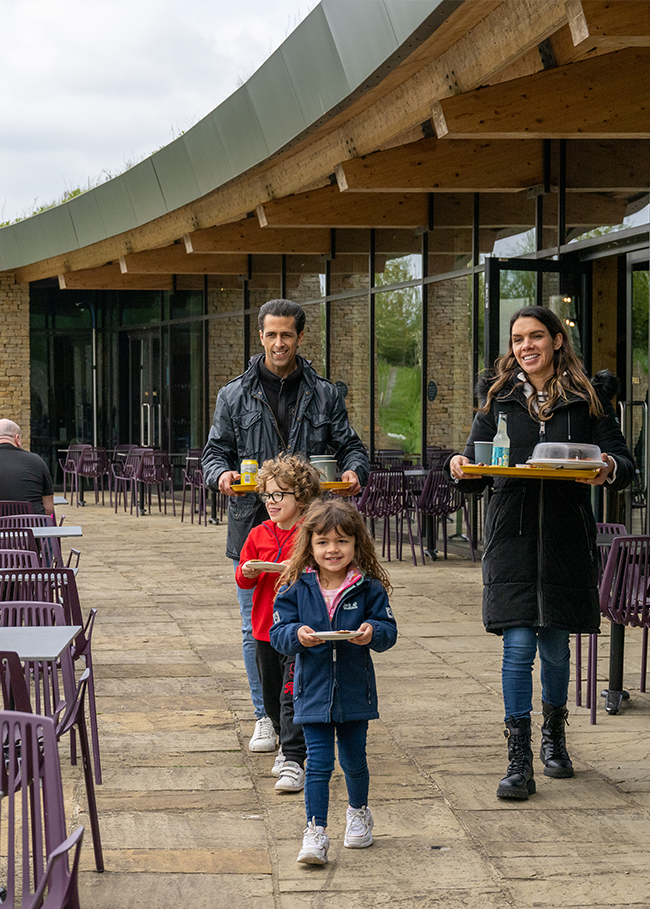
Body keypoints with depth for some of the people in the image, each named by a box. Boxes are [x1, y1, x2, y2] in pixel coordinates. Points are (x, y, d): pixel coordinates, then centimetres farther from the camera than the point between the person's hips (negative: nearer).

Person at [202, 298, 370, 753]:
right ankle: (266, 717, 17)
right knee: (257, 629, 5)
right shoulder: (235, 396, 7)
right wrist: (223, 474, -15)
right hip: (253, 525, 0)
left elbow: (350, 446, 9)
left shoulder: (325, 395, 8)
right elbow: (215, 452, 8)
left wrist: (354, 470, -13)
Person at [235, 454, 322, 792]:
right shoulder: (259, 534, 7)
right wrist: (247, 572, -13)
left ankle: (293, 762, -9)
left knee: (293, 696, -11)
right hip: (265, 629, 5)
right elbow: (242, 579, 9)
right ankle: (287, 744, 36)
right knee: (272, 697, 15)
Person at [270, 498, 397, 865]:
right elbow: (278, 631, -3)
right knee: (318, 763, -5)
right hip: (313, 691, -1)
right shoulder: (297, 589, -3)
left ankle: (359, 812, 41)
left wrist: (372, 632, -27)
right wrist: (297, 635, -24)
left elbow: (389, 630, -5)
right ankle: (316, 832, -1)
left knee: (354, 759, 16)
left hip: (355, 692, 1)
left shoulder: (369, 588, -5)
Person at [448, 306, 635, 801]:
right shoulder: (499, 397, 8)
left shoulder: (589, 397, 4)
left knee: (555, 646, 10)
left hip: (567, 537, 0)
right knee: (518, 645, -8)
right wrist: (463, 468, -14)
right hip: (512, 535, 0)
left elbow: (625, 464, 1)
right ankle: (519, 761, -4)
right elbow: (477, 474, 9)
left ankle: (554, 736, 35)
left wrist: (609, 469, -22)